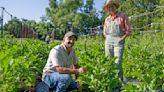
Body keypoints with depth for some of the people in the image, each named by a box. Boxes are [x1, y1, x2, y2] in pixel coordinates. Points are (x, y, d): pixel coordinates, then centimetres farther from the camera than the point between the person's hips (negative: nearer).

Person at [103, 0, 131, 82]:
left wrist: (121, 39, -10)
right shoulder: (107, 19, 15)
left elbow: (128, 30, -2)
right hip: (108, 42, 5)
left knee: (118, 62, -13)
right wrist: (108, 39, 10)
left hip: (119, 42, -5)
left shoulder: (123, 16, 1)